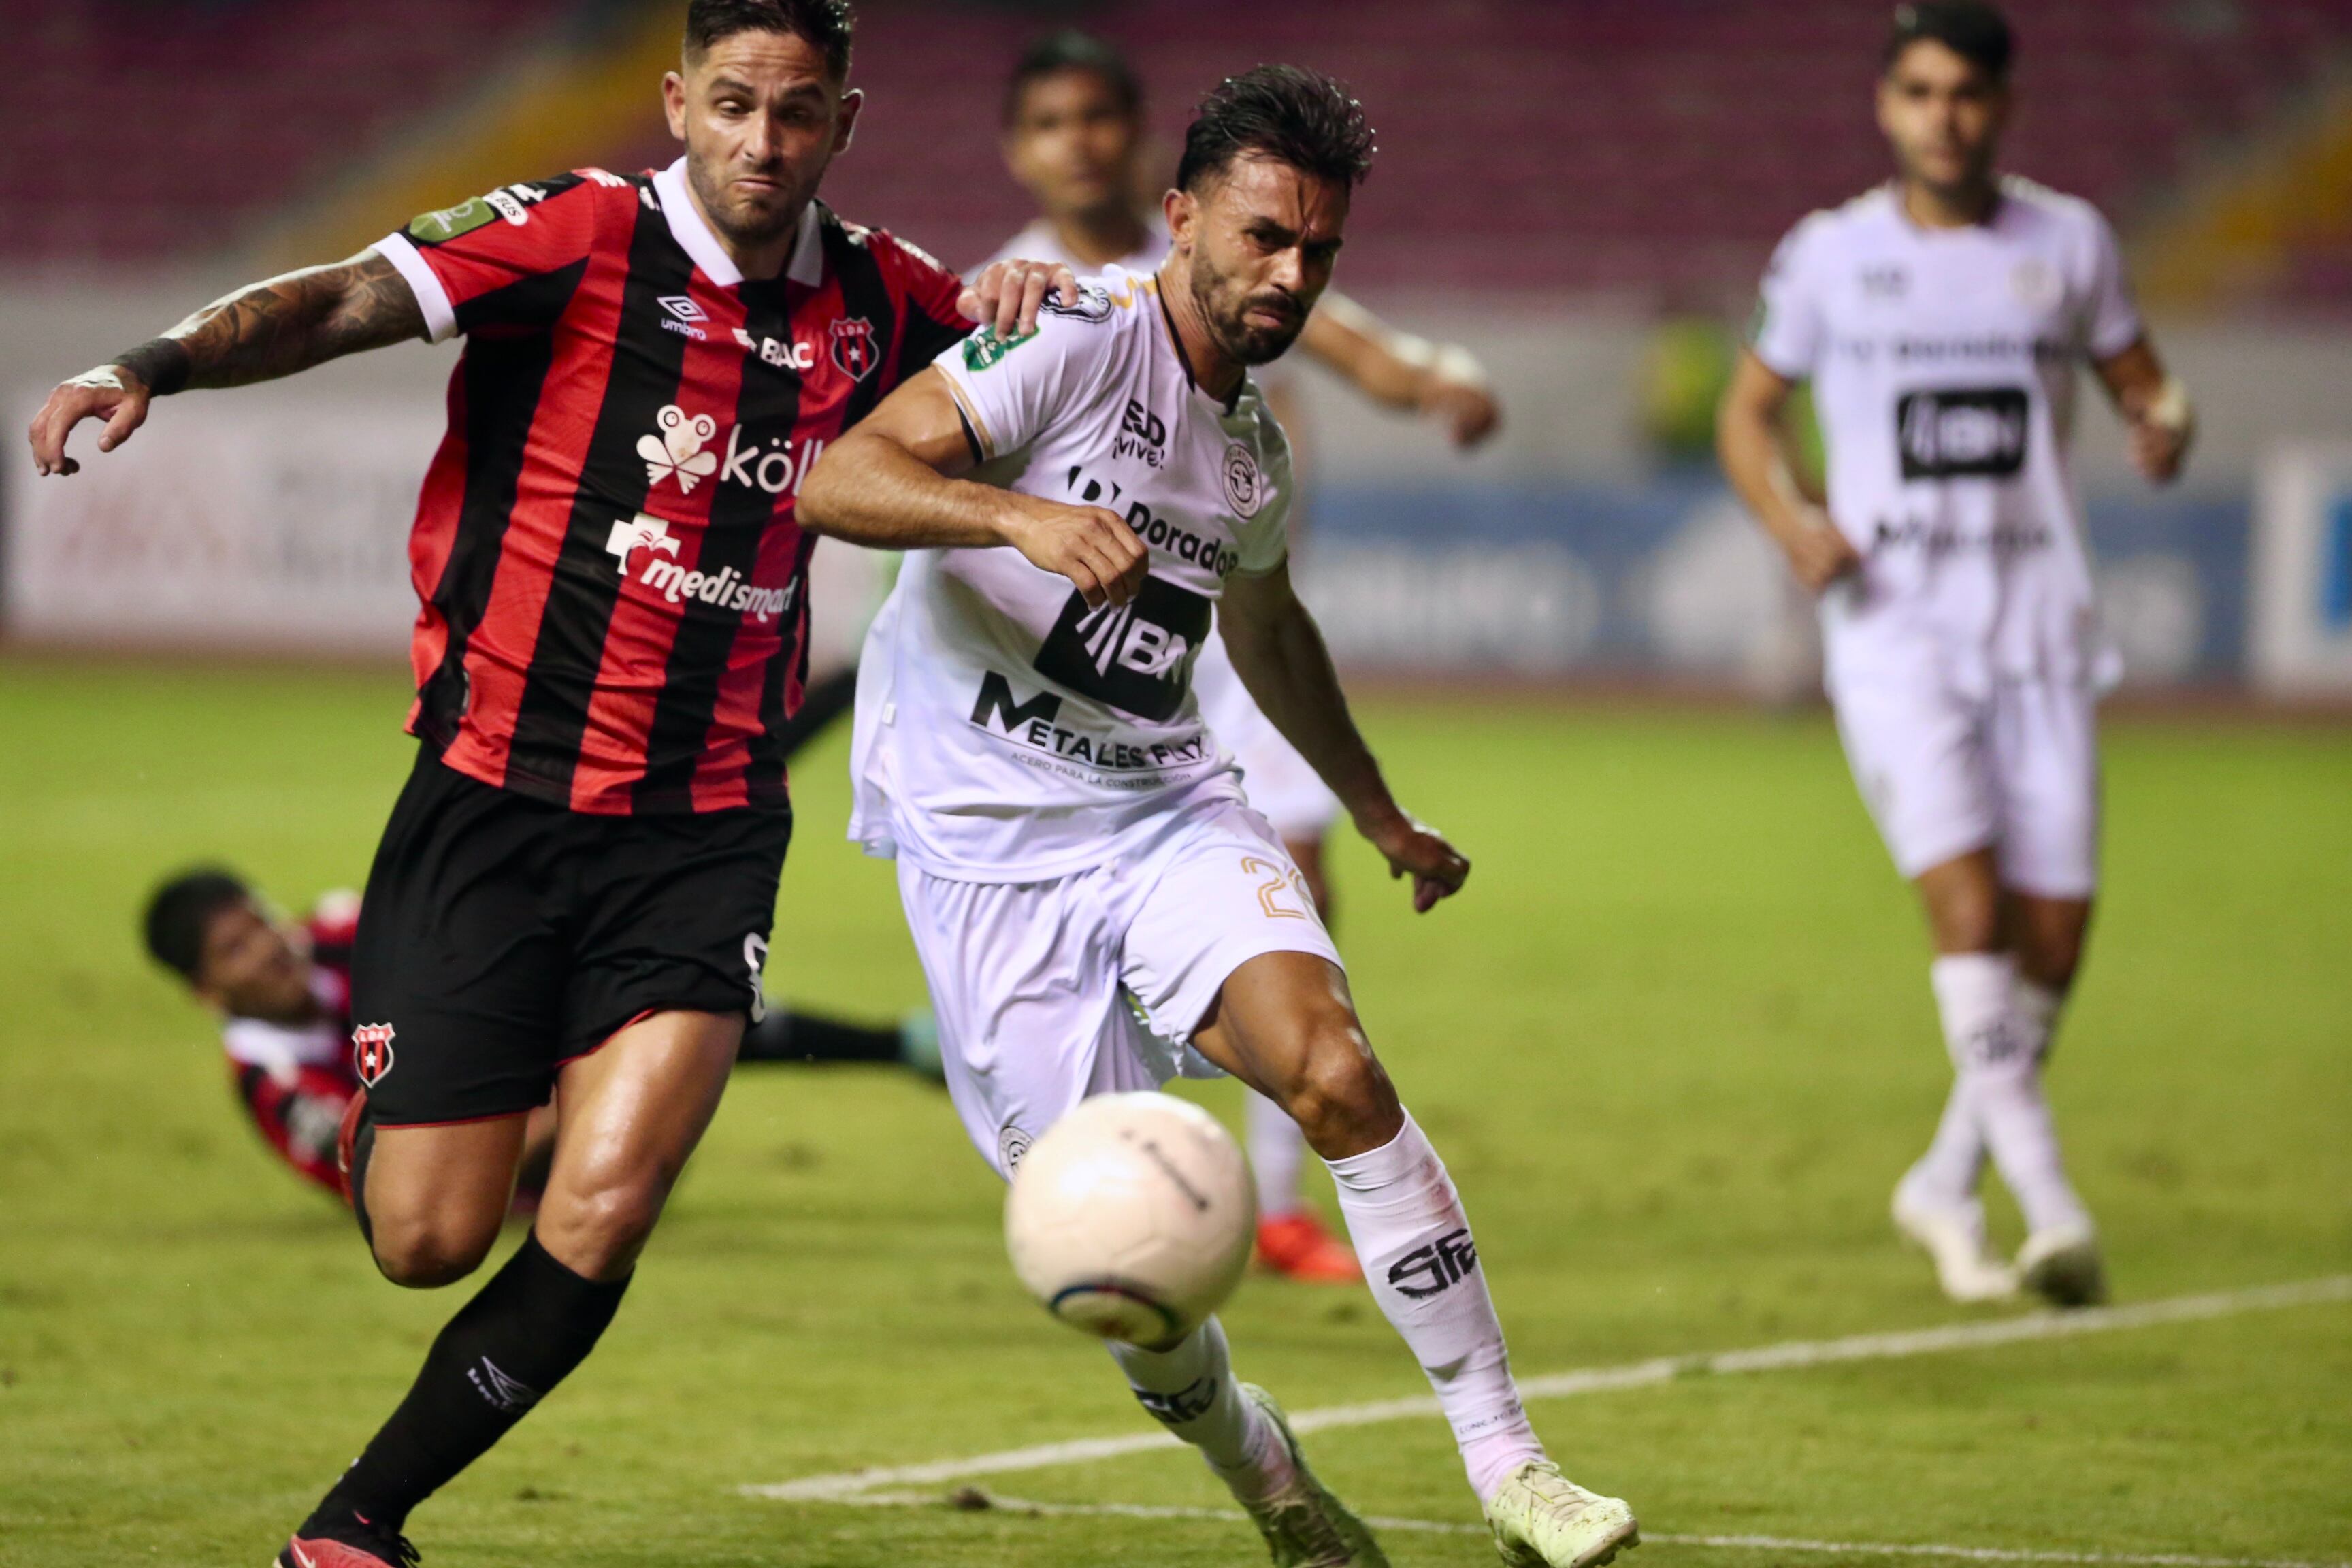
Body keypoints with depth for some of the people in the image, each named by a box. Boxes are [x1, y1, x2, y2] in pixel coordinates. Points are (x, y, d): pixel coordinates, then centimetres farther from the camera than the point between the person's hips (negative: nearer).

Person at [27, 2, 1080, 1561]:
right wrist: (155, 365, -39)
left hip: (706, 832, 2)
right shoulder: (583, 235, -8)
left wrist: (1030, 301, 0)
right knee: (427, 1240, -1)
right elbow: (351, 300, -21)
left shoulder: (876, 296, 6)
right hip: (498, 796, -2)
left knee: (601, 1219, -15)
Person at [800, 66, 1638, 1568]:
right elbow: (837, 482, -22)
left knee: (1337, 1071, -22)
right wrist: (1018, 516, -38)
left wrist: (1381, 815, 41)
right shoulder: (1073, 341, -11)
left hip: (1167, 810, 5)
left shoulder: (1258, 454, 11)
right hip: (988, 845, -5)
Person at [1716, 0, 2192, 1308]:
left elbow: (2142, 378, 15)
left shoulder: (2068, 243, 6)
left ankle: (1948, 1188, 20)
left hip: (2038, 623, 2)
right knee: (1969, 905, -19)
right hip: (1895, 626, -2)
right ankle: (2050, 1203, -18)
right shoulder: (1832, 256, 3)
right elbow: (1751, 410, 14)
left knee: (2055, 931, -1)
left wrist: (2166, 423, -10)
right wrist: (1792, 521, -6)